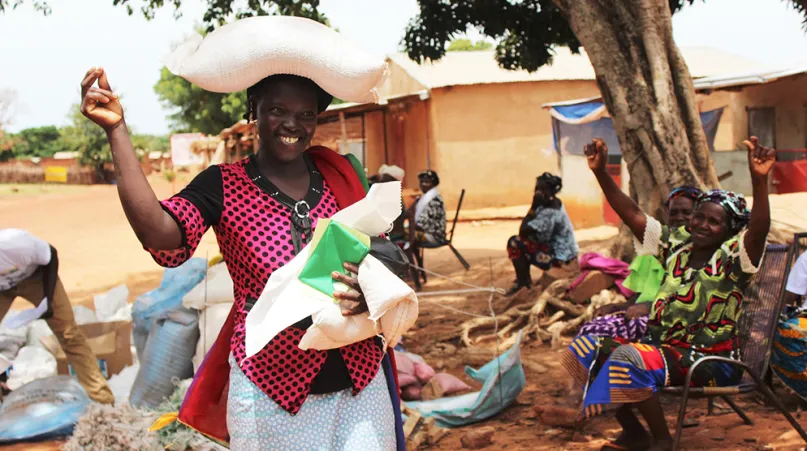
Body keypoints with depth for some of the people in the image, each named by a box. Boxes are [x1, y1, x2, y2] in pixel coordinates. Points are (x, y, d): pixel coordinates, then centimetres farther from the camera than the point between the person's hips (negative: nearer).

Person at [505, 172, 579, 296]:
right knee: (526, 239, 23)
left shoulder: (549, 212, -24)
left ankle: (522, 282, -1)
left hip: (560, 259, -10)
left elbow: (523, 231, -25)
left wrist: (533, 207, -20)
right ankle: (525, 278, 25)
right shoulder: (554, 204, 7)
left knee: (514, 242, -13)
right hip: (564, 254, 10)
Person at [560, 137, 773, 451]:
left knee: (628, 359, -28)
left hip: (710, 360, -7)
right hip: (663, 345, 7)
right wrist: (600, 172, -6)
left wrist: (759, 180, -47)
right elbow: (632, 214, 4)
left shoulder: (732, 256, -9)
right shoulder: (676, 245, 7)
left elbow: (759, 229, -30)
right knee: (592, 348, -3)